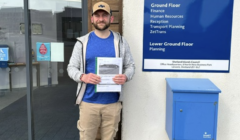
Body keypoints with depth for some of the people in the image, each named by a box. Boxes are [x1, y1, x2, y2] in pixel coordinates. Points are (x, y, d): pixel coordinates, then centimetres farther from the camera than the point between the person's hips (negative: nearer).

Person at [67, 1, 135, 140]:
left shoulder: (120, 41, 4)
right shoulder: (82, 42, 1)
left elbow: (130, 65, 7)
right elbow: (71, 67, 3)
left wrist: (126, 77, -16)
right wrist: (82, 77, -19)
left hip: (112, 102, 1)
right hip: (88, 102, 0)